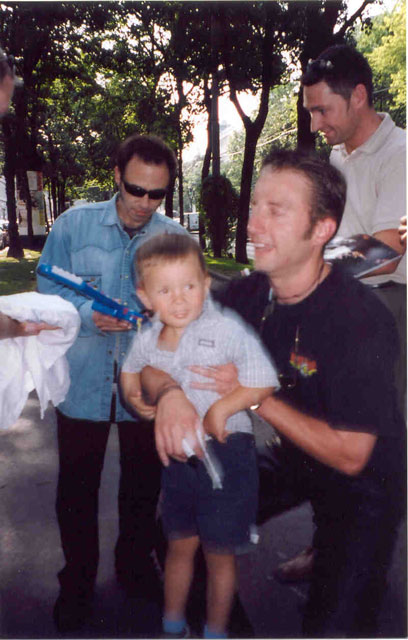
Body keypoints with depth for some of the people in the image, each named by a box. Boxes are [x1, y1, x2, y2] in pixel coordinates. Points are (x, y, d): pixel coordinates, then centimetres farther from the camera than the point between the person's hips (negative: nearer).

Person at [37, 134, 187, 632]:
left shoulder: (175, 236, 0)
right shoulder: (73, 224, -2)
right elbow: (48, 289, -4)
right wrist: (90, 315, -22)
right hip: (84, 380, 0)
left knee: (143, 484, 17)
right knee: (76, 489, 12)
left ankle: (135, 567, 44)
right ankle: (77, 582, 38)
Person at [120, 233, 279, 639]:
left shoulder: (228, 332, -19)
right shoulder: (146, 340, -3)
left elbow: (264, 382, -17)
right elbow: (130, 371, 18)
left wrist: (222, 408, -24)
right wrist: (134, 396, 0)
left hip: (225, 453, -4)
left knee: (218, 553, 14)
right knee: (179, 544, 23)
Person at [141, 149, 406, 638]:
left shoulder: (362, 319, -29)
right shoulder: (247, 295, -12)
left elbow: (350, 455, -25)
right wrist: (169, 393, -31)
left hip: (363, 483, -5)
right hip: (293, 460, 5)